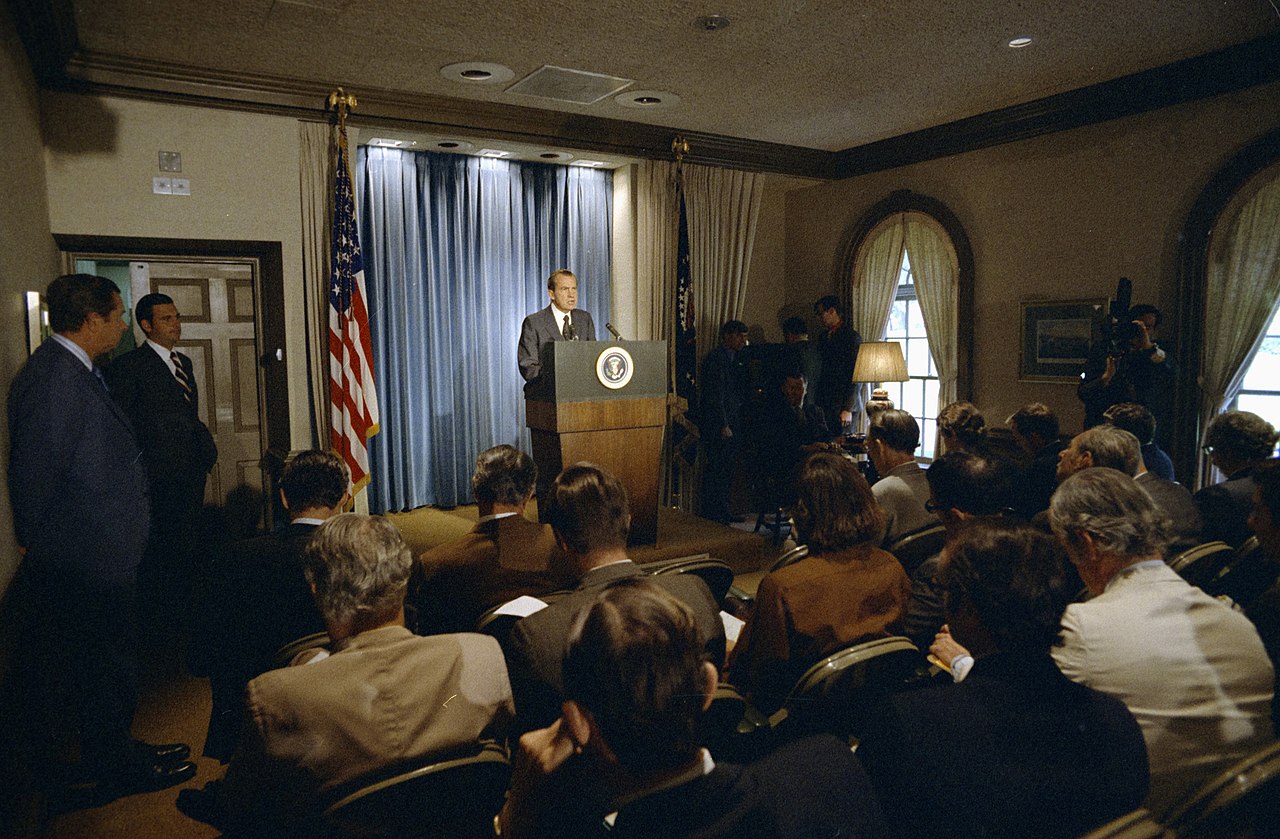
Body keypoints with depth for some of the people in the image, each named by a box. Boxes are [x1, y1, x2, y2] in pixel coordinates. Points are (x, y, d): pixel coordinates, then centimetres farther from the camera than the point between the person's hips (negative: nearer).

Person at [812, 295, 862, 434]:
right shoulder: (823, 337, 17)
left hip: (842, 406, -6)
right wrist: (816, 403, 10)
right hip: (824, 405, 6)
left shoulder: (852, 337, -5)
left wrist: (848, 409, -15)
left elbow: (856, 377, -9)